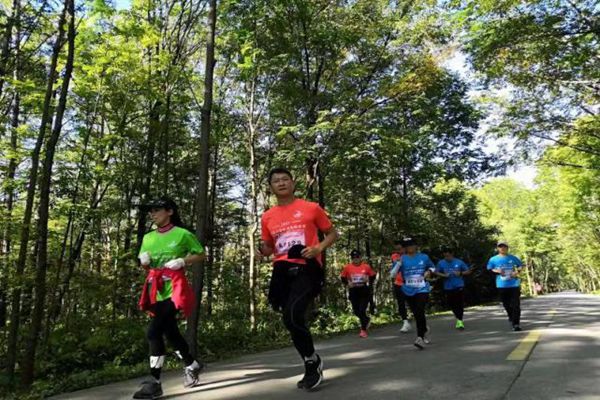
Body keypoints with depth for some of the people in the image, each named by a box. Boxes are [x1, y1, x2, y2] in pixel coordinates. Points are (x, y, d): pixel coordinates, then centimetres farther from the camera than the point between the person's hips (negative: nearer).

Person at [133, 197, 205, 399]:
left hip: (174, 289, -6)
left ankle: (154, 383, -6)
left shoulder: (183, 234, -4)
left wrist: (182, 262, -12)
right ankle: (192, 365, 35)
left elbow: (201, 254, 3)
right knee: (170, 332, 13)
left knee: (154, 332, -17)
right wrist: (143, 261, -2)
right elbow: (145, 266, 21)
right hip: (155, 291, 7)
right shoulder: (148, 238, 12)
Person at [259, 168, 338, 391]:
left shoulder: (311, 208, 3)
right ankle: (312, 364, 31)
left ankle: (312, 362, 4)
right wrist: (262, 250, -1)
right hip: (282, 270, 5)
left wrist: (318, 248, -9)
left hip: (307, 268, -5)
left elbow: (332, 234, 10)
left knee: (292, 316, -22)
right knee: (291, 318, 9)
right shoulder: (268, 217, 13)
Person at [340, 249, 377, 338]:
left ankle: (363, 330, 6)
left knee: (362, 310, -8)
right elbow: (343, 277, 9)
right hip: (353, 291, 2)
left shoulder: (366, 266, -5)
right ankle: (366, 319, 39)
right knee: (356, 311, 8)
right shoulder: (347, 267, -4)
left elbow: (373, 276, 9)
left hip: (364, 291, -2)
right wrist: (347, 284, -7)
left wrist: (369, 284, -3)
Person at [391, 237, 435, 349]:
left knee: (420, 312, -19)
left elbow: (432, 267, 18)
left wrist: (429, 271, -4)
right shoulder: (402, 259, -3)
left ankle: (420, 337, -17)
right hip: (409, 291, 2)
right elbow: (393, 274, -11)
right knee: (416, 315, 13)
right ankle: (423, 334, 34)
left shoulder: (424, 257, -1)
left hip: (422, 290, -2)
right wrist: (399, 263, -24)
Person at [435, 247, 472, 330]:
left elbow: (468, 271, 5)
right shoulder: (441, 263, 1)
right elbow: (436, 272, 9)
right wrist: (444, 275, -10)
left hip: (459, 286, -2)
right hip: (448, 287, 2)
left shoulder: (459, 262, -2)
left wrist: (460, 273, -13)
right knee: (452, 304, 9)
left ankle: (460, 320, 3)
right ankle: (458, 318, 32)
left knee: (460, 303, -7)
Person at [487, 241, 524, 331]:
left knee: (516, 304, -5)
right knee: (506, 304, 12)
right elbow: (489, 270, 5)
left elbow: (521, 265, 13)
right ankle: (511, 317, 38)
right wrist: (497, 271, -13)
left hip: (514, 284, -1)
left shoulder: (512, 258, 3)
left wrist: (517, 271, -5)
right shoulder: (493, 259, 1)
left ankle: (516, 324, -2)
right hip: (502, 285, 1)